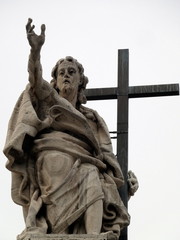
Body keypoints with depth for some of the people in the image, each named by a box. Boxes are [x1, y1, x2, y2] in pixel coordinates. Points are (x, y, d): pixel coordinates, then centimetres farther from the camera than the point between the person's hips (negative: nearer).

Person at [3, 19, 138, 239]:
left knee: (94, 182, -30)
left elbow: (105, 153, 21)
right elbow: (36, 83, 1)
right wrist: (35, 50, -17)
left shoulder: (91, 119, 33)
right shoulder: (48, 101, 25)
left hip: (82, 166, 4)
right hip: (53, 160, -4)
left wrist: (122, 180, 2)